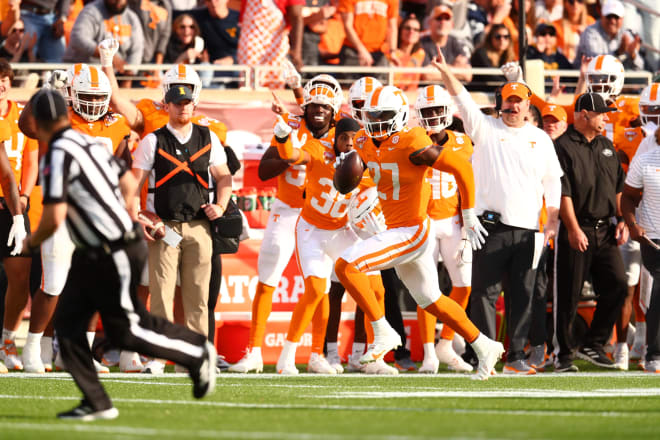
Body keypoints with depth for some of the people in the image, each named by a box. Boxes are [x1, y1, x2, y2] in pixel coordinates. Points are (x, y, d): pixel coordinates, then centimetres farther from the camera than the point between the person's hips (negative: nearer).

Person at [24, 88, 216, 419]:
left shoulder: (57, 156, -19)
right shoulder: (91, 143, 8)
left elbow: (54, 218, -23)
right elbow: (128, 184, 20)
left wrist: (31, 243, -4)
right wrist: (127, 222, 29)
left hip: (114, 257, -9)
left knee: (125, 332, 2)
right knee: (67, 324, 6)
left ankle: (197, 353, 18)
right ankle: (96, 403, 7)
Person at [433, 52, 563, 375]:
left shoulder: (541, 139, 14)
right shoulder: (486, 129, 6)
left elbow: (552, 181, 17)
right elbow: (463, 100, -6)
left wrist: (552, 221, 10)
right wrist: (445, 72, -20)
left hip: (527, 228, 3)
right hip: (491, 224, -3)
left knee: (522, 295, 4)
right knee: (484, 291, -4)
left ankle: (516, 356, 9)